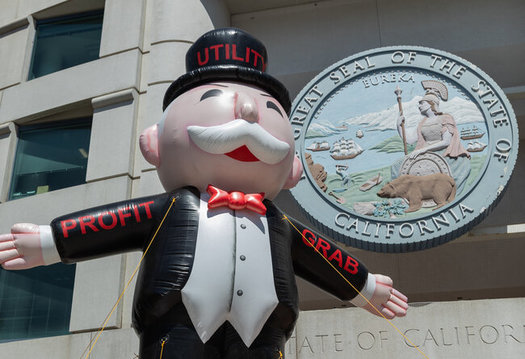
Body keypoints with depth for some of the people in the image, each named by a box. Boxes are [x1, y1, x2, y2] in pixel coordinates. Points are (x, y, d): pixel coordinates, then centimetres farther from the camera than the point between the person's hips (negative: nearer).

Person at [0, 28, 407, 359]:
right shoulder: (172, 209, 13)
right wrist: (48, 242, 10)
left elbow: (323, 254, 33)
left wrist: (365, 287, 44)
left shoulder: (280, 225, 23)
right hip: (182, 326, -3)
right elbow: (113, 220, 12)